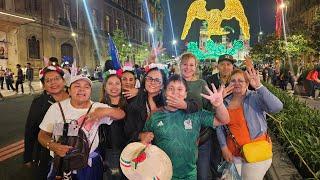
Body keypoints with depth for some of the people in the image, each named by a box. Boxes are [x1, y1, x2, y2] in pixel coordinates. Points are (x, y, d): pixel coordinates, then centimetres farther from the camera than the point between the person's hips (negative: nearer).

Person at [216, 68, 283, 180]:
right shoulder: (225, 103, 2)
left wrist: (258, 86, -34)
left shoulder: (255, 97, -12)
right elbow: (219, 127, 4)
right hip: (233, 153, 4)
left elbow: (277, 107, -29)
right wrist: (224, 148, -3)